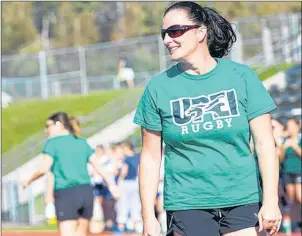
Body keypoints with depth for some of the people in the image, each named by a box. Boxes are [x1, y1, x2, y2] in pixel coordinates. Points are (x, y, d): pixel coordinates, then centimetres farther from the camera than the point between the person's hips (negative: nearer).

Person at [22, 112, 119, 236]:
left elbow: (44, 169, -9)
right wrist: (111, 184, 18)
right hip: (86, 192, 6)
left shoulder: (52, 142, -1)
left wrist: (29, 180, 6)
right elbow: (98, 166, 11)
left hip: (66, 194, -6)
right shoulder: (82, 142, 14)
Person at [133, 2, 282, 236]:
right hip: (187, 205, 0)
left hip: (242, 201, 0)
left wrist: (271, 201, -7)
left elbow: (265, 143, 0)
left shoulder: (241, 76, 1)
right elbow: (150, 157, 4)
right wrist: (148, 217, 0)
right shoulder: (159, 87, 2)